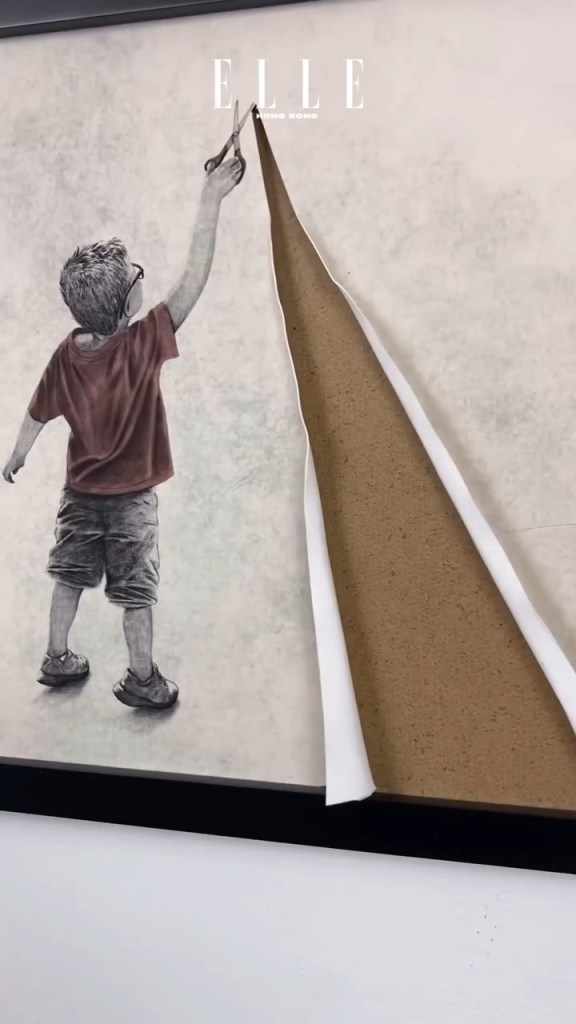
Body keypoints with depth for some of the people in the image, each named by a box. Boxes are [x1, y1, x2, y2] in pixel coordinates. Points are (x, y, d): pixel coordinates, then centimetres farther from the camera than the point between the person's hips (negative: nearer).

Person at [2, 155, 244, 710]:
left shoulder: (67, 354, -12)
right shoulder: (144, 343, -25)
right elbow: (193, 280, -29)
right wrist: (210, 202, -28)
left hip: (80, 492, 4)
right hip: (132, 496, -4)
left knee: (70, 575, 19)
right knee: (136, 590, 9)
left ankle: (57, 659, 32)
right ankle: (142, 679, 21)